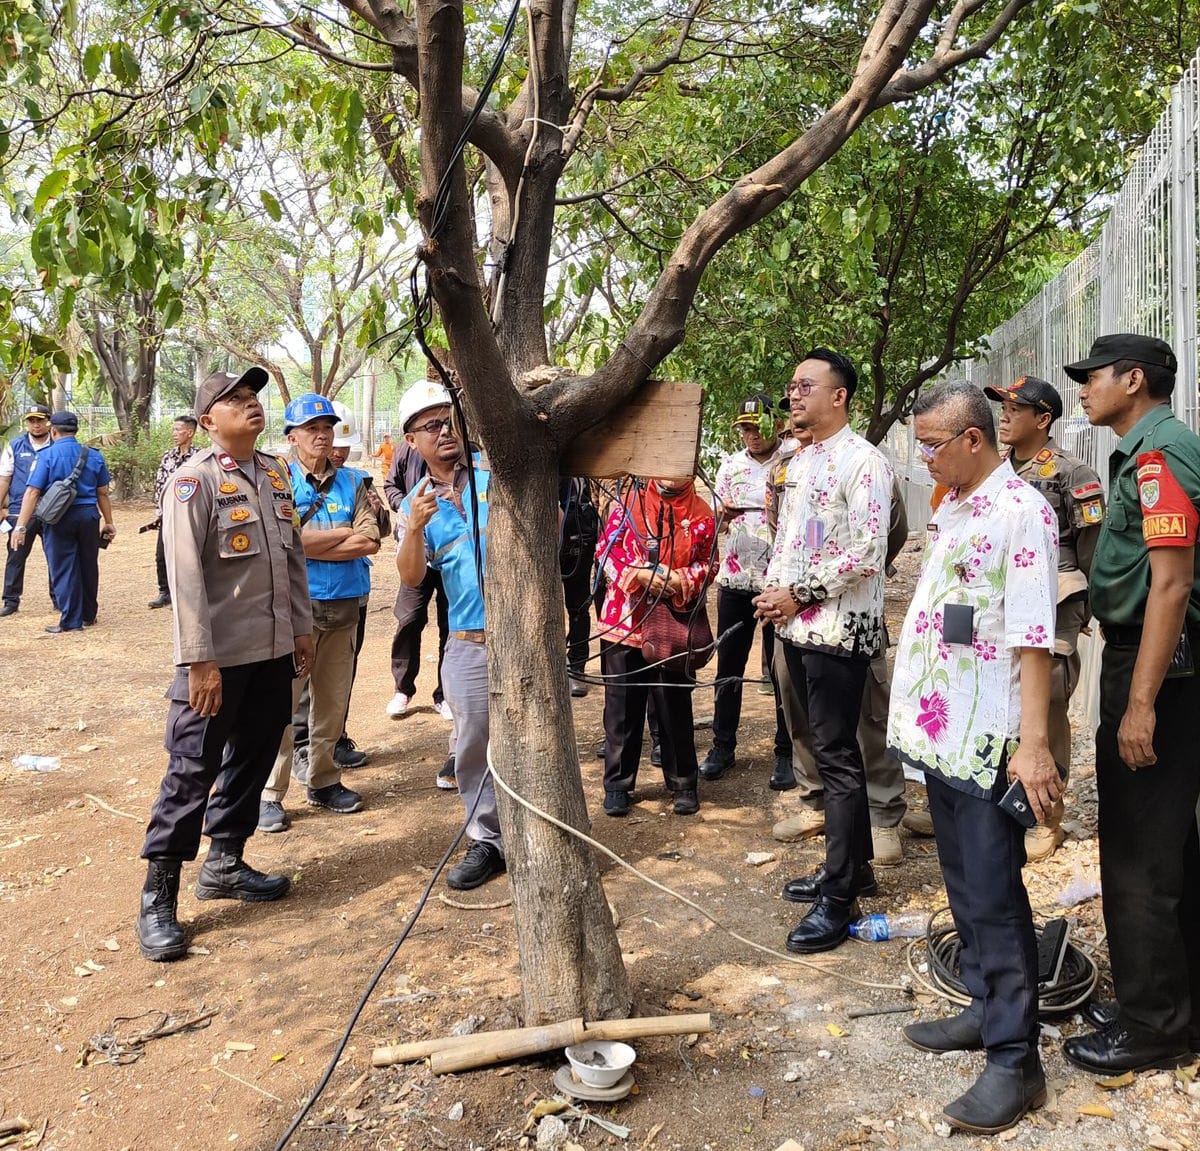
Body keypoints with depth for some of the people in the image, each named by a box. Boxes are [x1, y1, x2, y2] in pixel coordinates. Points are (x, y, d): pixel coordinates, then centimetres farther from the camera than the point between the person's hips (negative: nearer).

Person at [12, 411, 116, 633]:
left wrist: (21, 525, -13)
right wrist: (109, 522, 15)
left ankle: (70, 621, 6)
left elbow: (32, 492, -13)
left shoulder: (46, 456, -7)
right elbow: (102, 493, 8)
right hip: (88, 515, 4)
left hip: (59, 518, -4)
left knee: (63, 569, 4)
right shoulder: (94, 455, 5)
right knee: (88, 567, 15)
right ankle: (88, 615, 27)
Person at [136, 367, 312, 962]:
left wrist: (301, 628, 14)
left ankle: (224, 863, 31)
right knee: (192, 770, -1)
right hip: (219, 657, -7)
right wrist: (199, 660, -20)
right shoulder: (194, 479, -12)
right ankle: (158, 897, 10)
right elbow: (185, 576, -17)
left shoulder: (275, 473, 11)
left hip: (273, 651, 7)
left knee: (252, 758, 15)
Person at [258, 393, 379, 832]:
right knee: (282, 701, -2)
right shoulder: (279, 480, -3)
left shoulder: (350, 482, 10)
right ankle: (269, 794, 7)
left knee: (332, 702, 13)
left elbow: (371, 541, -2)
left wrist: (312, 543, -11)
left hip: (344, 606, 5)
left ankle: (322, 780, 27)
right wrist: (345, 533, -9)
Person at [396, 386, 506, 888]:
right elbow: (411, 577, -4)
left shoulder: (497, 470, 1)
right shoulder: (414, 505, 8)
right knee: (473, 747, 9)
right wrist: (415, 528, -21)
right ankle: (487, 839, 25)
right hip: (467, 642, 3)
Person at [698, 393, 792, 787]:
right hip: (735, 578, 4)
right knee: (728, 665, 9)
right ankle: (722, 745, 21)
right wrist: (724, 514, -10)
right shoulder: (730, 465, 10)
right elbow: (718, 521, 11)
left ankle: (786, 752, 13)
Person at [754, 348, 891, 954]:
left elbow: (867, 553, -19)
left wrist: (799, 594, -15)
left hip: (839, 629, -8)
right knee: (830, 750, 16)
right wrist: (772, 590, 4)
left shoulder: (863, 461, -11)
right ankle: (853, 862, 30)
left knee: (837, 757, -4)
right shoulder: (799, 461, 16)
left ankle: (838, 899, 3)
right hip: (796, 626, 9)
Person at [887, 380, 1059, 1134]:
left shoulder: (1021, 512, -14)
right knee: (965, 886, 17)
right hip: (942, 732, 9)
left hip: (987, 742, -9)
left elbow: (1034, 638, -20)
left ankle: (1015, 1059, 10)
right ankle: (987, 1009, 32)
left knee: (994, 896, -2)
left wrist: (1034, 742, -23)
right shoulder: (952, 508, 13)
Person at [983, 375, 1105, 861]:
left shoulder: (1071, 474, -7)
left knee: (1047, 712, 0)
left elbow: (1093, 549, -6)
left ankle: (1047, 820, 13)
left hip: (1051, 610, -6)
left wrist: (1084, 611, -5)